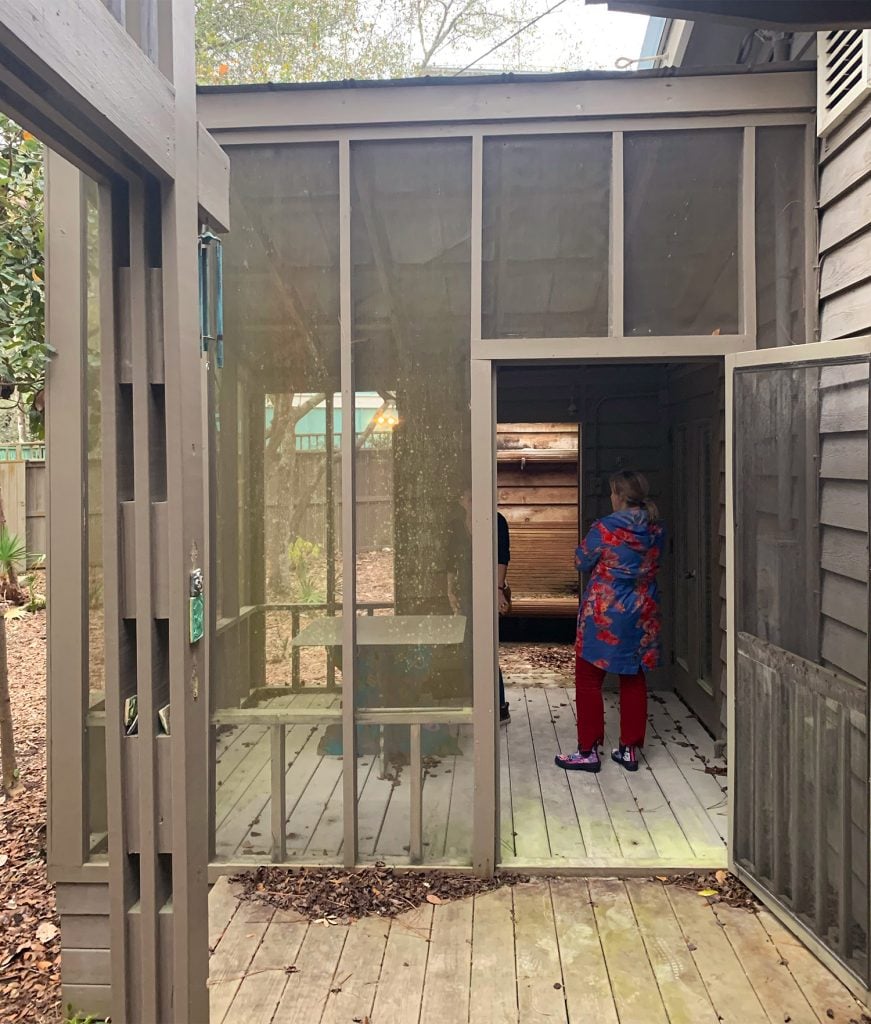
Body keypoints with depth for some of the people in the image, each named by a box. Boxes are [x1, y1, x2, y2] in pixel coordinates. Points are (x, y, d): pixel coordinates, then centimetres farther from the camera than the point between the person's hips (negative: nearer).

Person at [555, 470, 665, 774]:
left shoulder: (604, 529, -16)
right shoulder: (657, 530, -1)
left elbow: (582, 563, -3)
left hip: (604, 614, -5)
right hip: (642, 614, 5)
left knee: (588, 680, 6)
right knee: (634, 681, 14)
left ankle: (588, 751, 10)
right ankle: (629, 750, 20)